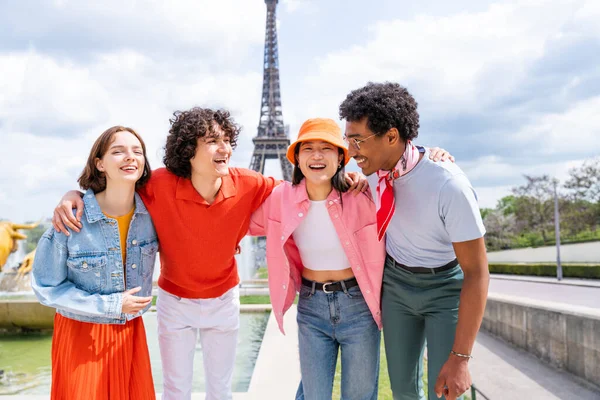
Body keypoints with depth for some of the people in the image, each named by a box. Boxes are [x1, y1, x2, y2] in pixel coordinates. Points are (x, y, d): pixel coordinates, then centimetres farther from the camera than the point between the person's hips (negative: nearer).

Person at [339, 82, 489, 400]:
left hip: (445, 287, -4)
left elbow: (477, 272, -24)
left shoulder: (448, 185, -30)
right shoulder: (372, 171, -13)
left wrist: (460, 358, -24)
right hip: (395, 282, 4)